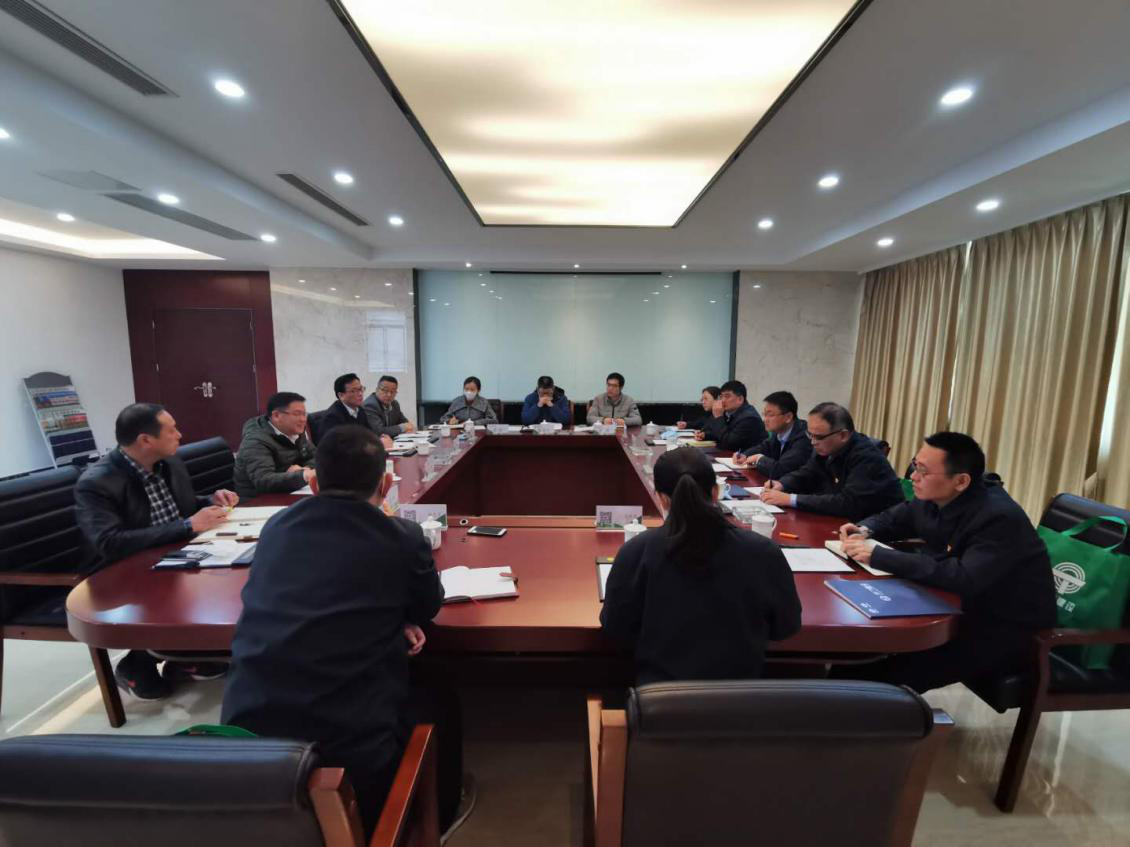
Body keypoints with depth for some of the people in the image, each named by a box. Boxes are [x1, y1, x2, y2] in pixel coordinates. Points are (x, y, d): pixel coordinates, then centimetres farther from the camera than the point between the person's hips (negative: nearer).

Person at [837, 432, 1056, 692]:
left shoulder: (1000, 518, -27)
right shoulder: (935, 499, -3)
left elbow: (964, 580, -40)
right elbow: (892, 518, 15)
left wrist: (879, 556, -38)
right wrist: (865, 530, -9)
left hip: (1008, 630, -7)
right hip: (964, 608, 8)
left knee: (895, 671, -24)